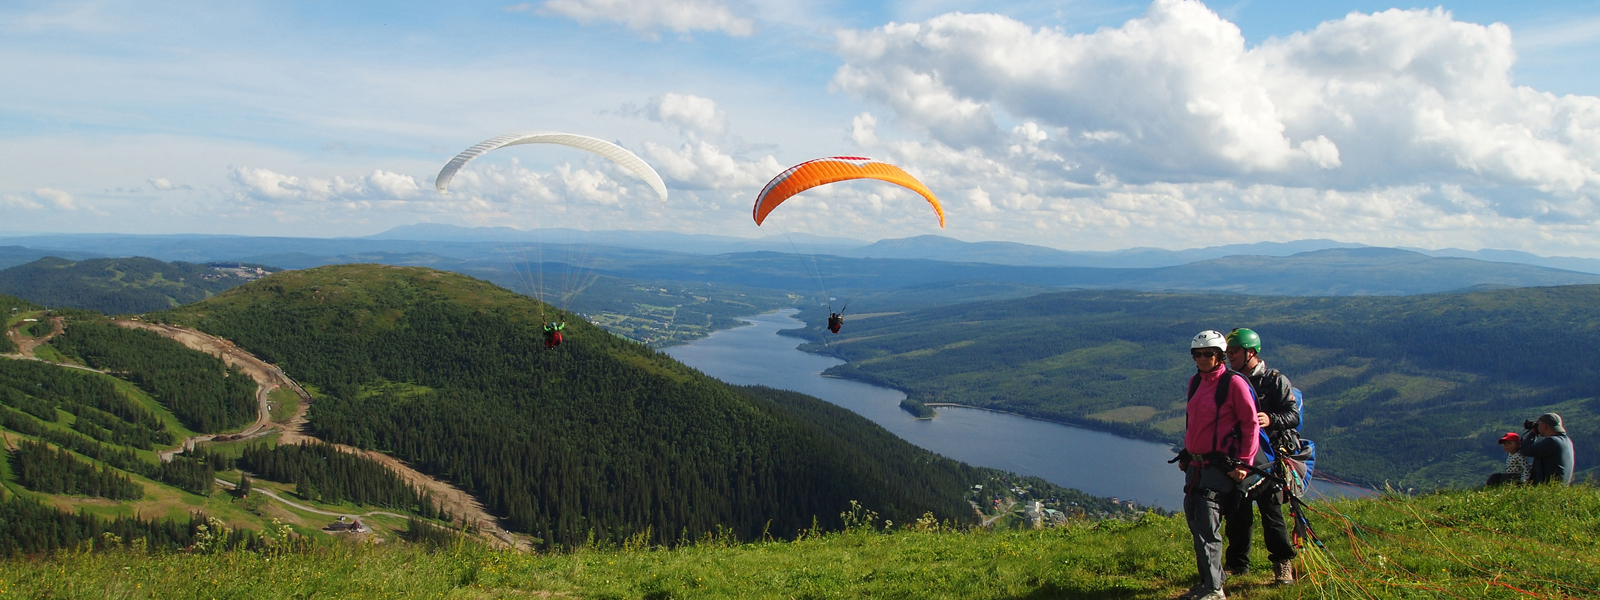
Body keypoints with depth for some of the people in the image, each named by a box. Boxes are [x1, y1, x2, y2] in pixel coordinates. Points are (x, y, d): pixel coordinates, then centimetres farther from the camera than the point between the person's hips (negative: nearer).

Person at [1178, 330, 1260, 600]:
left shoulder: (1233, 383, -9)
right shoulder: (1195, 382, 13)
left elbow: (1251, 424, -8)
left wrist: (1244, 463, -12)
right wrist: (1186, 455, 25)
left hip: (1220, 464, -8)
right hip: (1195, 464, 8)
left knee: (1206, 526, -11)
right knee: (1194, 520, 10)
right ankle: (1211, 577, 25)